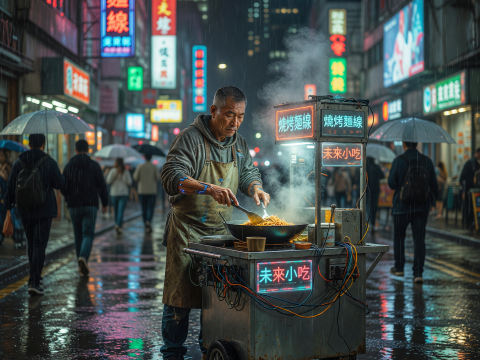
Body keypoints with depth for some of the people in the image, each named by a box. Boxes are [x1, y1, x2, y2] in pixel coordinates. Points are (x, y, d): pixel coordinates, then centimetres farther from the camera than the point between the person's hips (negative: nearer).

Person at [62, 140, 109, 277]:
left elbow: (63, 187, 2)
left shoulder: (68, 166, 2)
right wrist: (105, 203, 9)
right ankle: (83, 257, -28)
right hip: (90, 205, -2)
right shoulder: (94, 165, -1)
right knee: (88, 234, -2)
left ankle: (81, 265, 16)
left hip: (74, 206, 2)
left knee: (78, 235, 13)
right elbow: (102, 186, -2)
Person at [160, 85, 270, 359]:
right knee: (180, 297, -3)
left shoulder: (239, 143, 10)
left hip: (221, 233, 6)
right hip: (188, 231, -6)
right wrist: (208, 189, -36)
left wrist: (256, 188, -4)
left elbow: (249, 173, 20)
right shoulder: (191, 138, -12)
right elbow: (171, 177, -22)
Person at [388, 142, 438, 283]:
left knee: (399, 236, 15)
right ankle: (418, 273, -4)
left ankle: (399, 268, 25)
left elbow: (391, 183, -10)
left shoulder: (399, 161, -9)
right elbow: (434, 185, 5)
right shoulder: (427, 161, 1)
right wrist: (429, 200, 19)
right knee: (419, 239, 2)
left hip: (402, 206, -2)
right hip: (422, 208, 2)